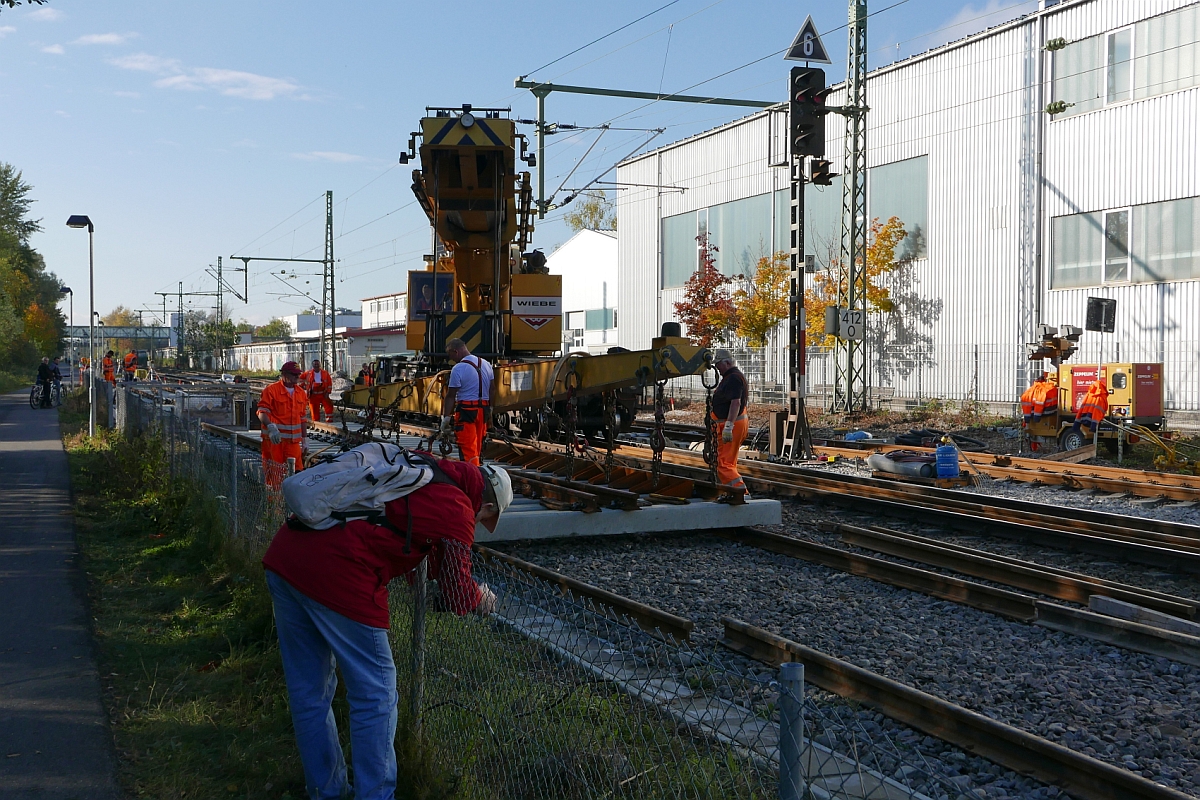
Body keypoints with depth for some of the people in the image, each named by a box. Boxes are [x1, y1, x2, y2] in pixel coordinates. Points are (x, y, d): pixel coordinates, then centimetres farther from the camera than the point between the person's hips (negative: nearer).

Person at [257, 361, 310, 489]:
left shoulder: (302, 393, 14)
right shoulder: (271, 390, -5)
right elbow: (262, 412, -10)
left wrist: (304, 439, 18)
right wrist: (270, 426, -28)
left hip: (293, 440, 5)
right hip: (273, 439, -5)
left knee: (297, 470, 0)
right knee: (274, 474, 0)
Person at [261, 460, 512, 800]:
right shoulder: (457, 510, -1)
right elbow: (458, 599, 4)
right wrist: (482, 597, 24)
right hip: (338, 578, -8)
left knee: (308, 692, 19)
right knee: (375, 696, 8)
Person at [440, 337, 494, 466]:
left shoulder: (458, 368, -13)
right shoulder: (486, 364, 10)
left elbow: (450, 396, -13)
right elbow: (492, 389, 16)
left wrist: (446, 417, -10)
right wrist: (490, 410, 24)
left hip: (466, 410, -7)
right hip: (483, 409, 7)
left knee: (467, 447, -5)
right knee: (477, 446, 17)